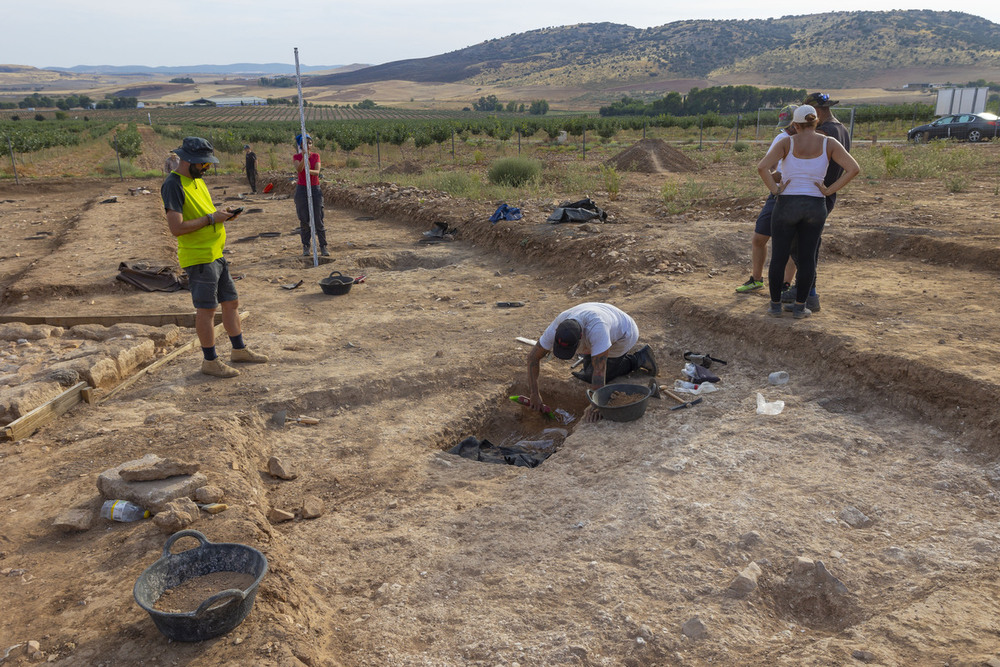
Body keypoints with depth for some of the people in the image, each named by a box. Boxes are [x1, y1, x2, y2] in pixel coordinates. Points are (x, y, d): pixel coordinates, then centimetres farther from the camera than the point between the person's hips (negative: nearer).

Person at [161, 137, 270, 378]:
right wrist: (211, 218, -19)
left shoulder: (198, 180, 14)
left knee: (231, 302, 15)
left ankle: (239, 350, 29)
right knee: (206, 309, 0)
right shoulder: (173, 185, -15)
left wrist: (222, 214, 4)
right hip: (198, 258, -9)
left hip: (217, 254, 9)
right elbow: (176, 227, -23)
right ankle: (210, 361, 11)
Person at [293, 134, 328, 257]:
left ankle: (323, 247, -1)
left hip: (315, 189, 1)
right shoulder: (296, 157, -1)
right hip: (302, 190, -1)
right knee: (304, 220, 1)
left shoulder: (316, 156, 4)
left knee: (318, 219, -4)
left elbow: (317, 172, -11)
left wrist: (309, 171, -33)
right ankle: (306, 247, 10)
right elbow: (298, 170, -21)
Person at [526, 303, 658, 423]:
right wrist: (534, 394, -23)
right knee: (588, 368, 17)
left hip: (623, 332, -6)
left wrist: (595, 405, -41)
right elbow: (533, 357, -20)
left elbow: (599, 371, -44)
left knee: (590, 377, -5)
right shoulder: (556, 329, -30)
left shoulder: (596, 328, -48)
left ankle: (638, 359, 5)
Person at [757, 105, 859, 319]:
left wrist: (774, 189, -7)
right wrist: (829, 190, -3)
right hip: (815, 207, 2)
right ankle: (799, 307, 12)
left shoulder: (786, 143, -6)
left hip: (786, 205, -1)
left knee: (779, 257, 8)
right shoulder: (829, 143, 0)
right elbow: (854, 168, -8)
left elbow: (762, 167, -19)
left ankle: (775, 305, 12)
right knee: (806, 257, 9)